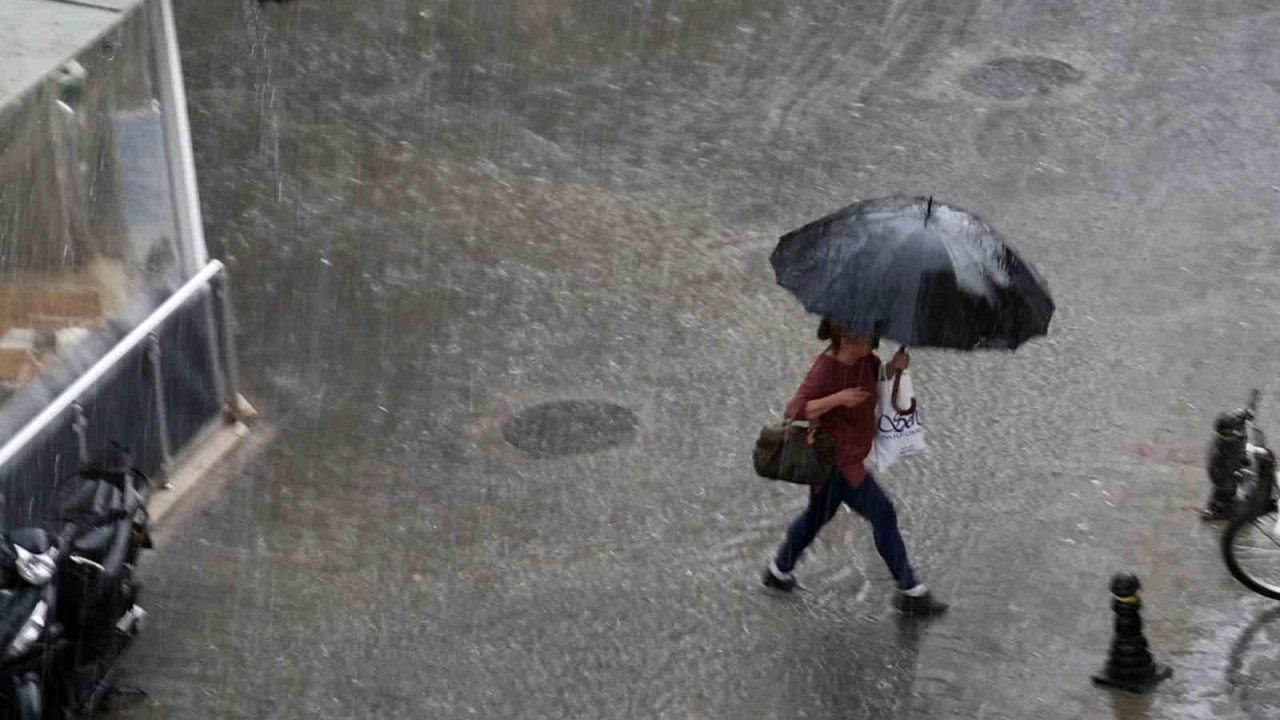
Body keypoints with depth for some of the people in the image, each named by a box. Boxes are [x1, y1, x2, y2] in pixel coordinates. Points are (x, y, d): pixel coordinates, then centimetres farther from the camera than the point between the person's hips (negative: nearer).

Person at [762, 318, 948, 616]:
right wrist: (837, 398, -40)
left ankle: (778, 571, 45)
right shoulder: (825, 370, -26)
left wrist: (895, 366, -12)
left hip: (847, 454, 9)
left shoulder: (863, 357, -3)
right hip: (836, 459, -9)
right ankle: (910, 592, 5)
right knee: (883, 515, -4)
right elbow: (795, 411, -31)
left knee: (818, 514, 26)